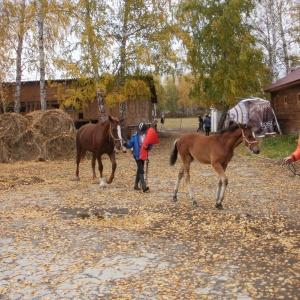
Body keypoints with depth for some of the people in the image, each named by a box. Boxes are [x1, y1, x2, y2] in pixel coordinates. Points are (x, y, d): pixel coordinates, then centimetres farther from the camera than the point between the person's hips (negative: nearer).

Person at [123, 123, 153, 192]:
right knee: (141, 171, -12)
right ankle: (144, 186, -16)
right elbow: (130, 144, -5)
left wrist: (148, 147, -24)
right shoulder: (135, 136, -7)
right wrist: (126, 144, -24)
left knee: (139, 170, 14)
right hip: (137, 155, -4)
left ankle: (136, 185, 27)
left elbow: (150, 146, -3)